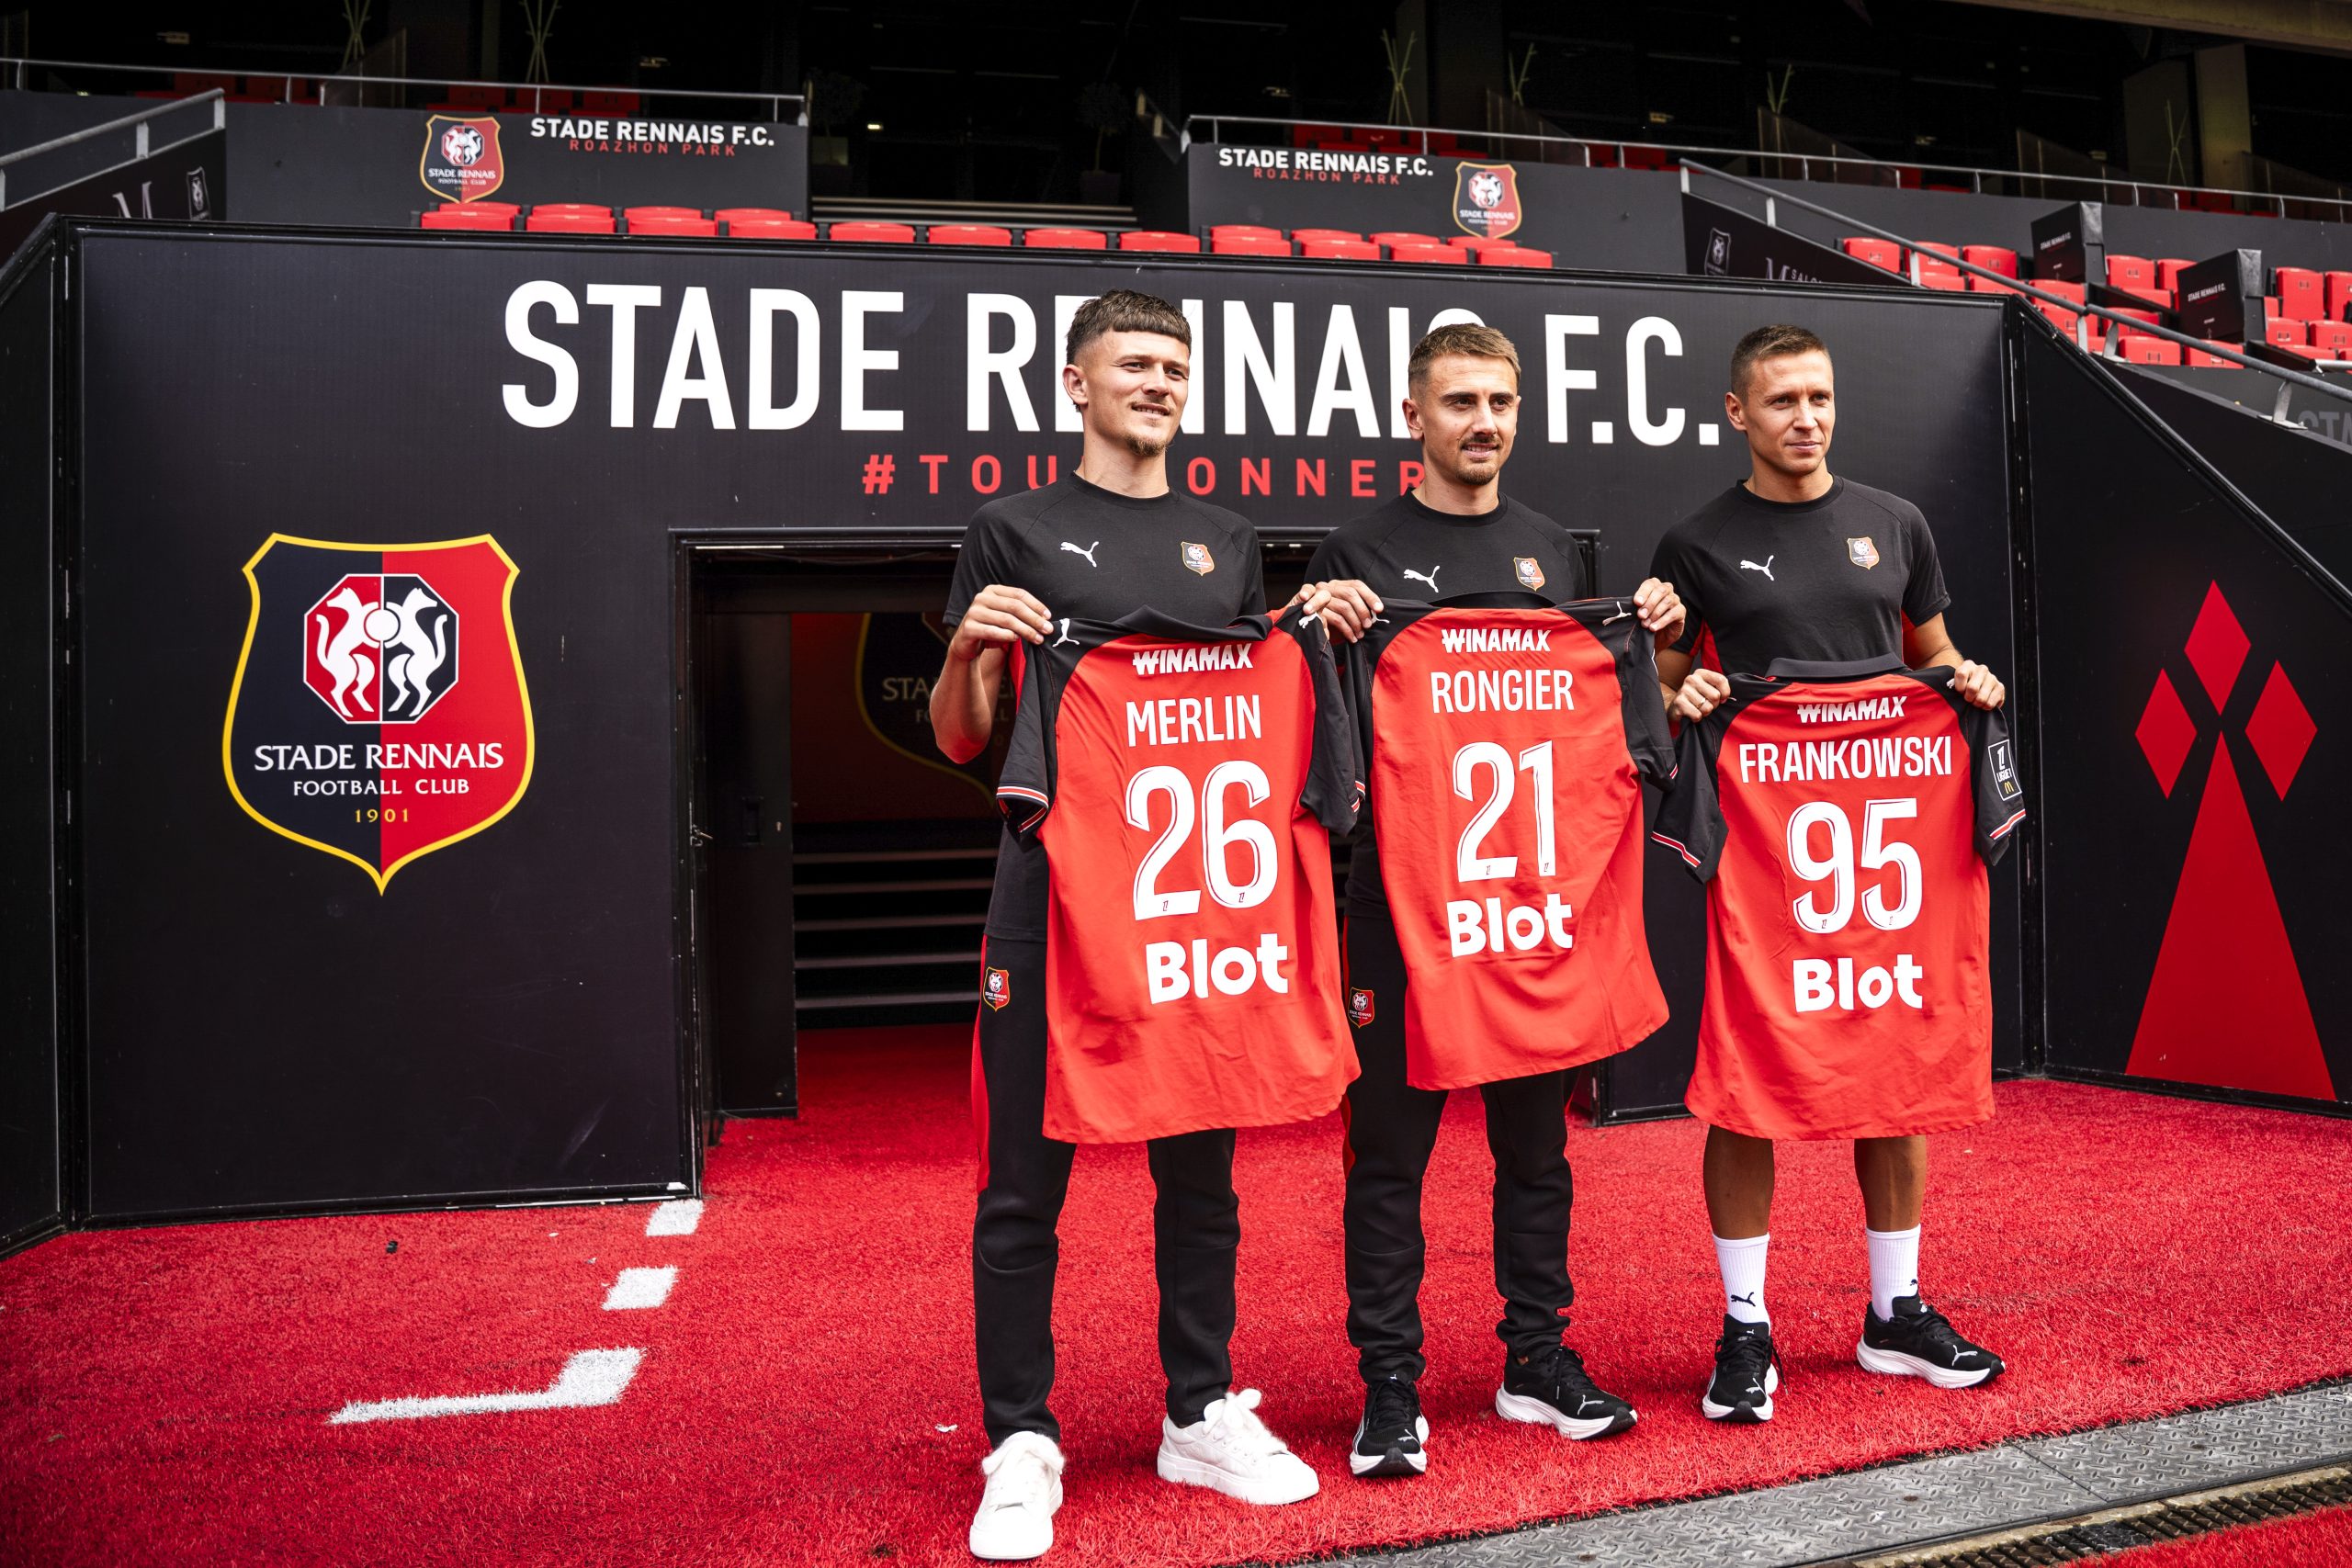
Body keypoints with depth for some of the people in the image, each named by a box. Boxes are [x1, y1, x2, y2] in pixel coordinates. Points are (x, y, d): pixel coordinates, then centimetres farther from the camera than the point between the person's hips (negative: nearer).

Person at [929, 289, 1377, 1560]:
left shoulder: (1228, 544, 16)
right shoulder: (1015, 532, 5)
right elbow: (959, 741, 4)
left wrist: (1320, 637, 2)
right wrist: (968, 646, -16)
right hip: (1055, 882, -3)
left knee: (1200, 1167, 11)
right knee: (1026, 1177, 0)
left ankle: (1203, 1412, 25)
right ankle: (1021, 1442, 12)